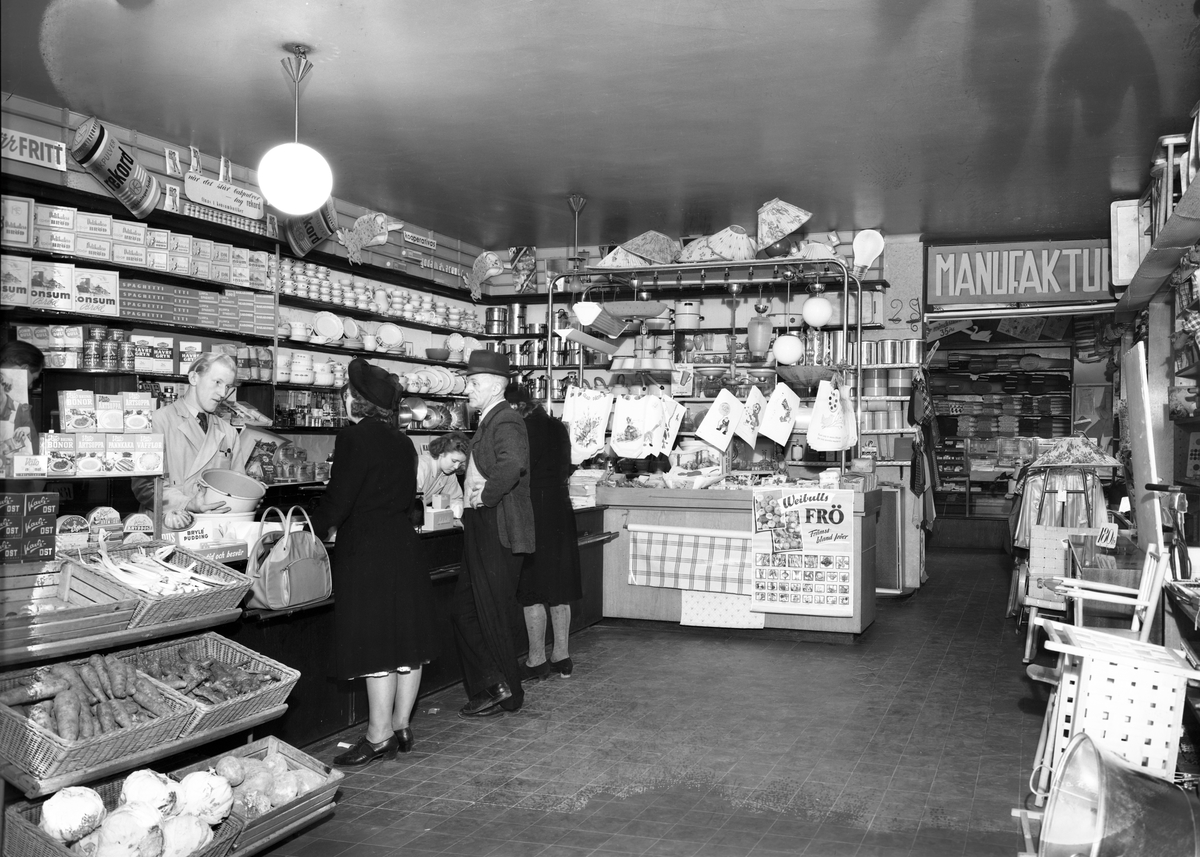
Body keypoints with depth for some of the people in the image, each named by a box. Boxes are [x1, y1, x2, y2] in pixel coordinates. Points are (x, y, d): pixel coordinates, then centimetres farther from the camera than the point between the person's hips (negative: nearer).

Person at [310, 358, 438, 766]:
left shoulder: (354, 437, -12)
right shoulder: (402, 442, 10)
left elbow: (338, 500, -13)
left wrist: (314, 530, 2)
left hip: (367, 552, -8)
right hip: (404, 546, 8)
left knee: (376, 645, -3)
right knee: (407, 641, 11)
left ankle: (379, 737, 4)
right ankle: (401, 727, 21)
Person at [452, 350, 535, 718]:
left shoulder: (506, 422, -16)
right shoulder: (488, 422, 16)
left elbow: (512, 464, -37)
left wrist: (485, 496, -24)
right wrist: (469, 500, 11)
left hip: (497, 533, -10)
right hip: (480, 533, 10)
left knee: (493, 617, 2)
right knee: (462, 612, 14)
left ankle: (505, 693, 18)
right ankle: (488, 687, 23)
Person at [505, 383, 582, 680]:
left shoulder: (526, 428, -12)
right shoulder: (558, 427, 11)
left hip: (534, 515, -8)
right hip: (561, 511, 8)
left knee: (532, 592, 0)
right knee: (559, 590, 12)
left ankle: (536, 661, 6)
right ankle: (561, 656, 19)